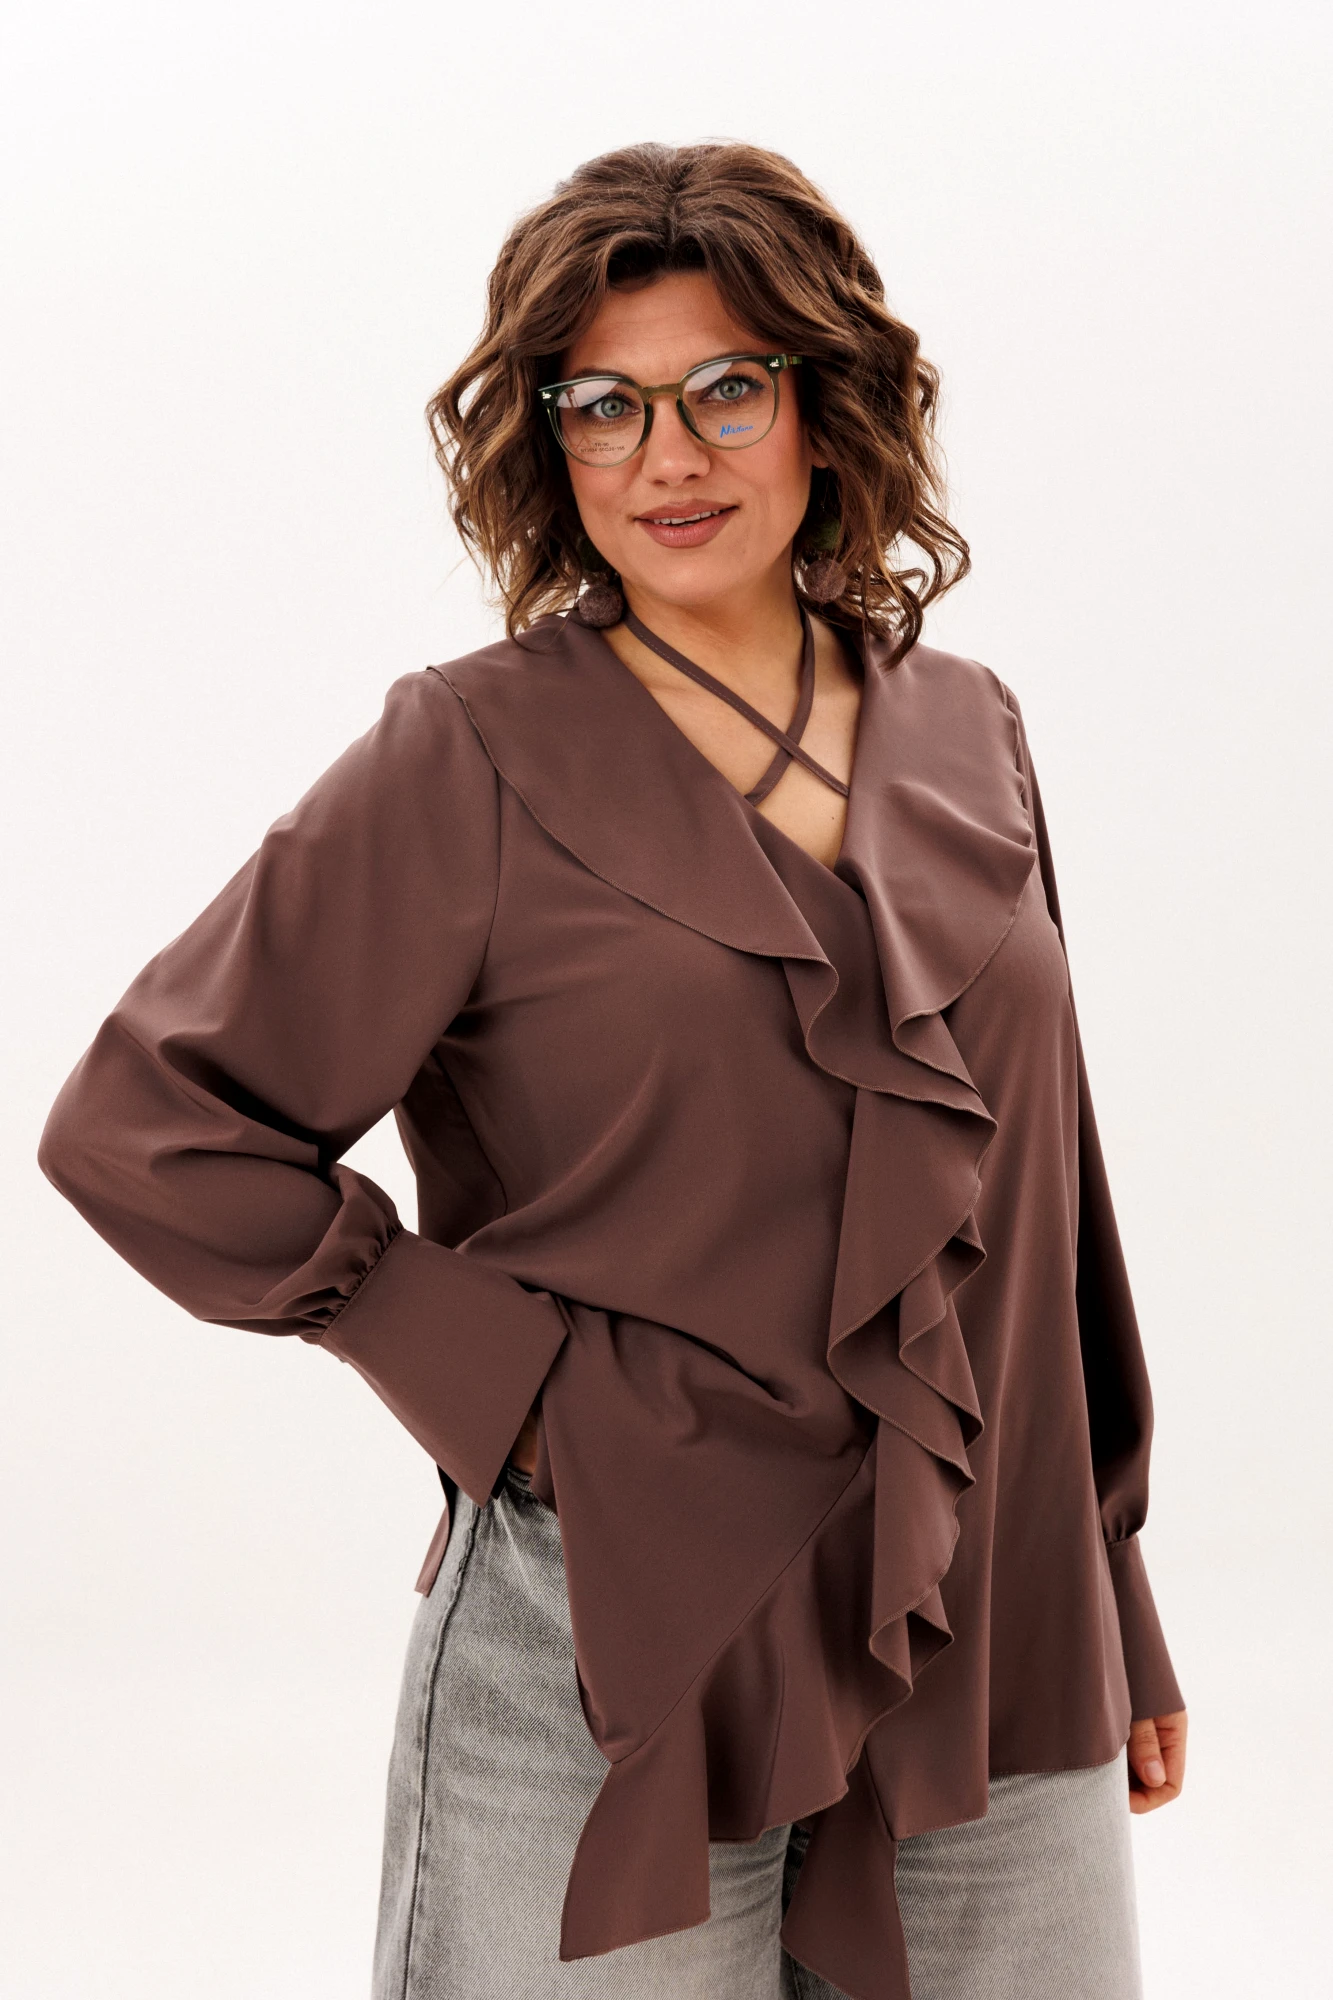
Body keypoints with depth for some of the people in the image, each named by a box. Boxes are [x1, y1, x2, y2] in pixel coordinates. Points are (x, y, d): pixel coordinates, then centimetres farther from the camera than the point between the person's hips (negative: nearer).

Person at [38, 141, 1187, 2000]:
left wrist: (1118, 1618, 14)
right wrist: (500, 1379, -11)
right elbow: (148, 1125, -9)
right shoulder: (471, 763, -8)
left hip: (990, 1659, 5)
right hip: (613, 1658, -4)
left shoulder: (966, 735, 6)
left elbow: (1037, 1202, 12)